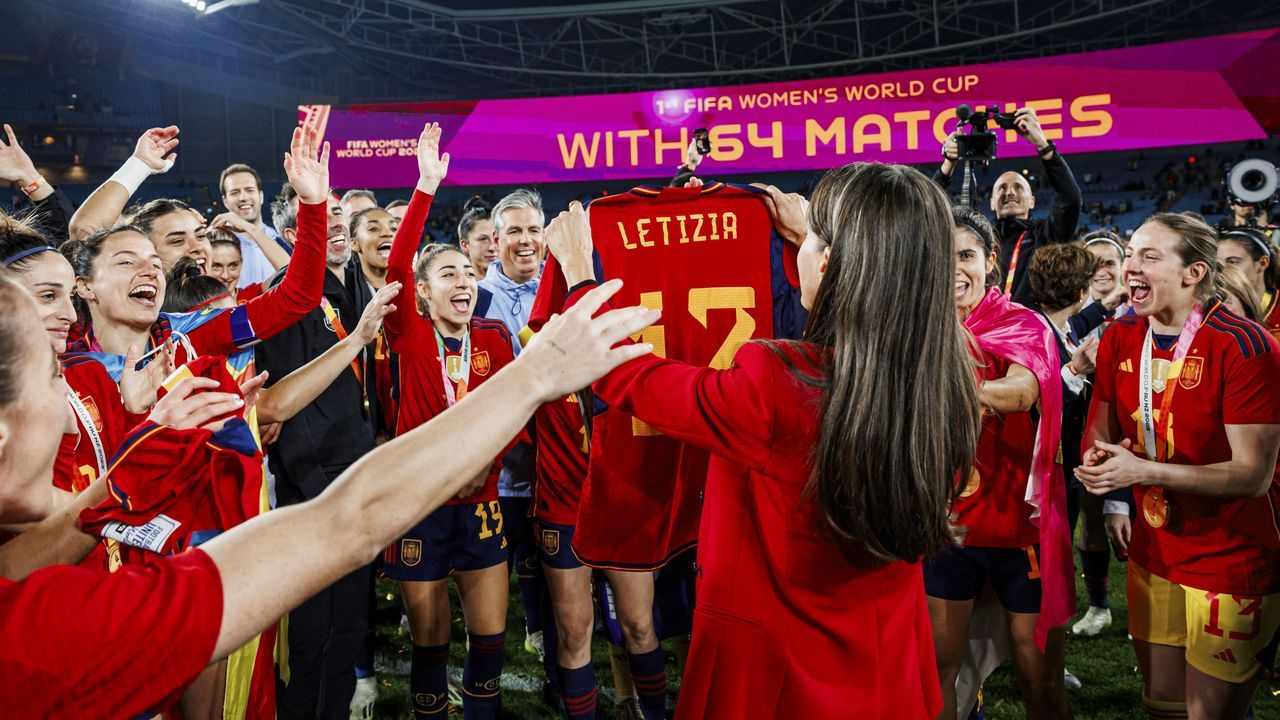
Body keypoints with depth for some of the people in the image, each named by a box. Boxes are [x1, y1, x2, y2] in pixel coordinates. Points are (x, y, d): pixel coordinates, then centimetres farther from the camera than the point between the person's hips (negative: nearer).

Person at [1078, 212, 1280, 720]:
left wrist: (1143, 471, -26)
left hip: (1232, 565, -5)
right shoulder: (1120, 338, 1)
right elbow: (1101, 429, 10)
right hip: (1152, 557, 6)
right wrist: (1096, 459, -13)